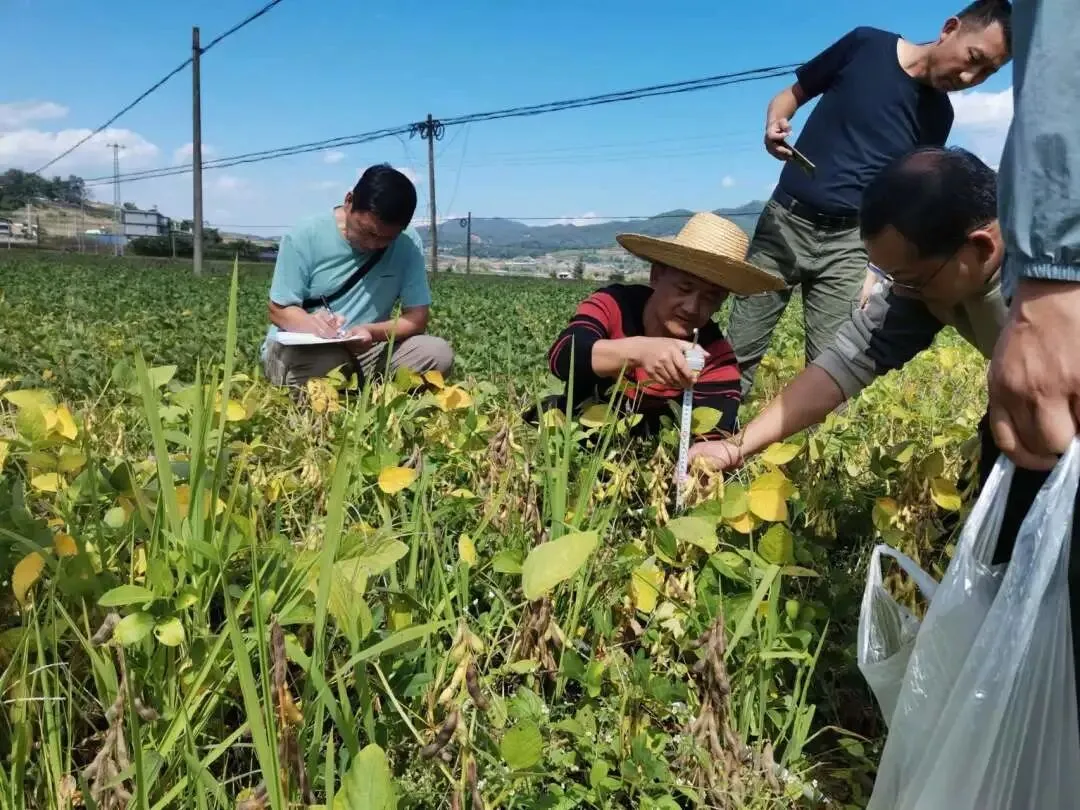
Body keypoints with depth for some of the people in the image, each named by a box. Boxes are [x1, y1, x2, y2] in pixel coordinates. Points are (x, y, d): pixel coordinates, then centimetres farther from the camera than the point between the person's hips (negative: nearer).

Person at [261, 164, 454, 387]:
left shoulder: (408, 244, -7)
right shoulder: (305, 237, -13)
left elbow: (417, 317, -8)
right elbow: (279, 311, -9)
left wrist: (371, 332, -28)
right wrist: (313, 324, -32)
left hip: (364, 350, 3)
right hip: (298, 346, -3)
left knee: (439, 352, -20)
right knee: (327, 361, -38)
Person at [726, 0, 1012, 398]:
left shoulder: (937, 116, 6)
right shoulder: (866, 46, -1)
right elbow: (792, 94, 7)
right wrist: (774, 125, -16)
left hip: (850, 240, 2)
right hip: (785, 221, -1)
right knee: (737, 353, -2)